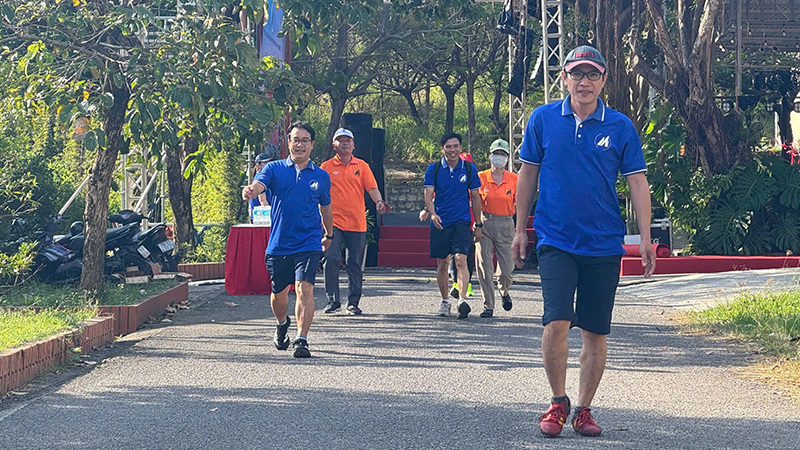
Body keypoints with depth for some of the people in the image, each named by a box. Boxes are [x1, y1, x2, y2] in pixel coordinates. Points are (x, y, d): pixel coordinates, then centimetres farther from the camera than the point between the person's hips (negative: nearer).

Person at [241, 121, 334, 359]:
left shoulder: (321, 176, 7)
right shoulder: (274, 169, 2)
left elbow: (325, 208, 23)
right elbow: (257, 186, -17)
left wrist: (329, 235, 34)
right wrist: (249, 192, -41)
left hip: (308, 244, -1)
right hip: (278, 244, 1)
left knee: (304, 288, -18)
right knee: (278, 293, 11)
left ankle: (301, 339, -17)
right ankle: (282, 324, 42)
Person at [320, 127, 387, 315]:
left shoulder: (362, 166, 9)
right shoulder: (326, 167, 5)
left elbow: (372, 187, 2)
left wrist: (378, 201, -18)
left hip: (357, 222, 2)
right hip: (334, 221, -1)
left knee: (355, 264, 5)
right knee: (331, 259, -12)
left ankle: (353, 303, 12)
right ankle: (333, 300, -5)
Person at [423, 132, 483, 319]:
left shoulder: (469, 168, 3)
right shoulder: (434, 169, 1)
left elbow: (475, 197, 10)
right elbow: (428, 195, -4)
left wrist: (478, 224, 10)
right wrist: (432, 214, -24)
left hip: (462, 222, -1)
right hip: (440, 224, 1)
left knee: (460, 259, -18)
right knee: (442, 264, 9)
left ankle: (462, 299, -27)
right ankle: (445, 300, 25)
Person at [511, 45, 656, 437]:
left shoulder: (620, 126, 2)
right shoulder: (543, 119, 2)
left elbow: (637, 182, 4)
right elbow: (528, 174, 10)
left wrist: (645, 238, -3)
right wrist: (520, 229, 10)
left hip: (604, 244, 1)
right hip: (556, 240, -1)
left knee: (596, 332, 5)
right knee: (557, 322, -15)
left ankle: (583, 409, 18)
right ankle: (557, 401, 4)